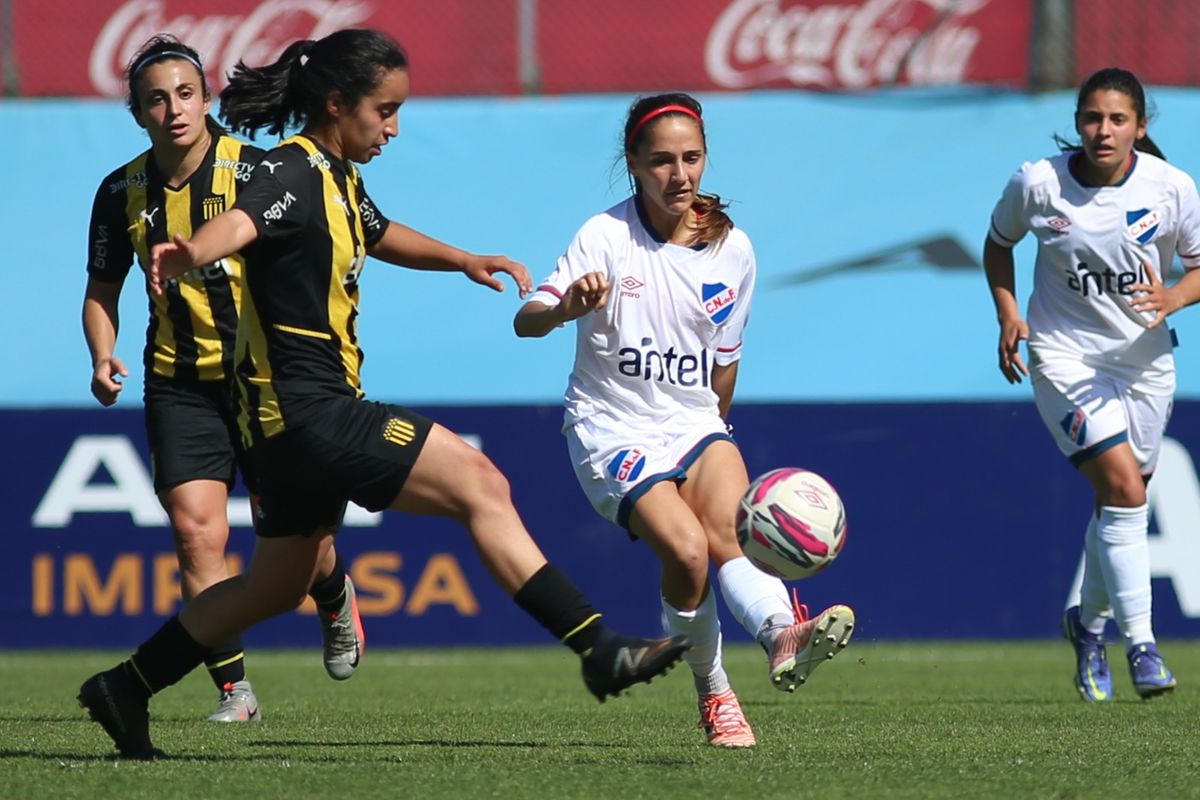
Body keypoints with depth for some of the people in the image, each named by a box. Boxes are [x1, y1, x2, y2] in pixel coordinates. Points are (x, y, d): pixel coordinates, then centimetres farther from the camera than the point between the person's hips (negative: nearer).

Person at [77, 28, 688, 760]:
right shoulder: (293, 172, -16)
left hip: (304, 414, 11)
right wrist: (188, 255, -60)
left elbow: (378, 235, 37)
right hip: (308, 409, -11)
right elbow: (241, 221, -39)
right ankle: (601, 650, -14)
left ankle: (126, 690, 28)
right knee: (480, 484, -14)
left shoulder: (339, 177, 14)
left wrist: (462, 260, 24)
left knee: (280, 583, 20)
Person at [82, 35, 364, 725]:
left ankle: (336, 599, 38)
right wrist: (103, 357, -5)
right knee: (196, 532, -11)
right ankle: (236, 691, -4)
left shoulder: (253, 171, -10)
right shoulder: (123, 192, 1)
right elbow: (102, 291, 13)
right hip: (179, 383, 2)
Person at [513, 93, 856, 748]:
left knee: (731, 528, -27)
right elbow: (526, 321, -21)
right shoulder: (607, 236, -9)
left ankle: (783, 635, -54)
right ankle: (712, 694, -7)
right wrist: (564, 308, -43)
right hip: (612, 431, -3)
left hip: (693, 424, 3)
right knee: (686, 548, -26)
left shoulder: (732, 249, 4)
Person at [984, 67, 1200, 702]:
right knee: (1124, 488, -19)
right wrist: (1008, 314, -5)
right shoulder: (1037, 184, -11)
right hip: (1064, 356, -3)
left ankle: (1089, 622, 38)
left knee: (1121, 502, 11)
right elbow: (999, 242, 8)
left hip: (1144, 359, 3)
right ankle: (1140, 643, -14)